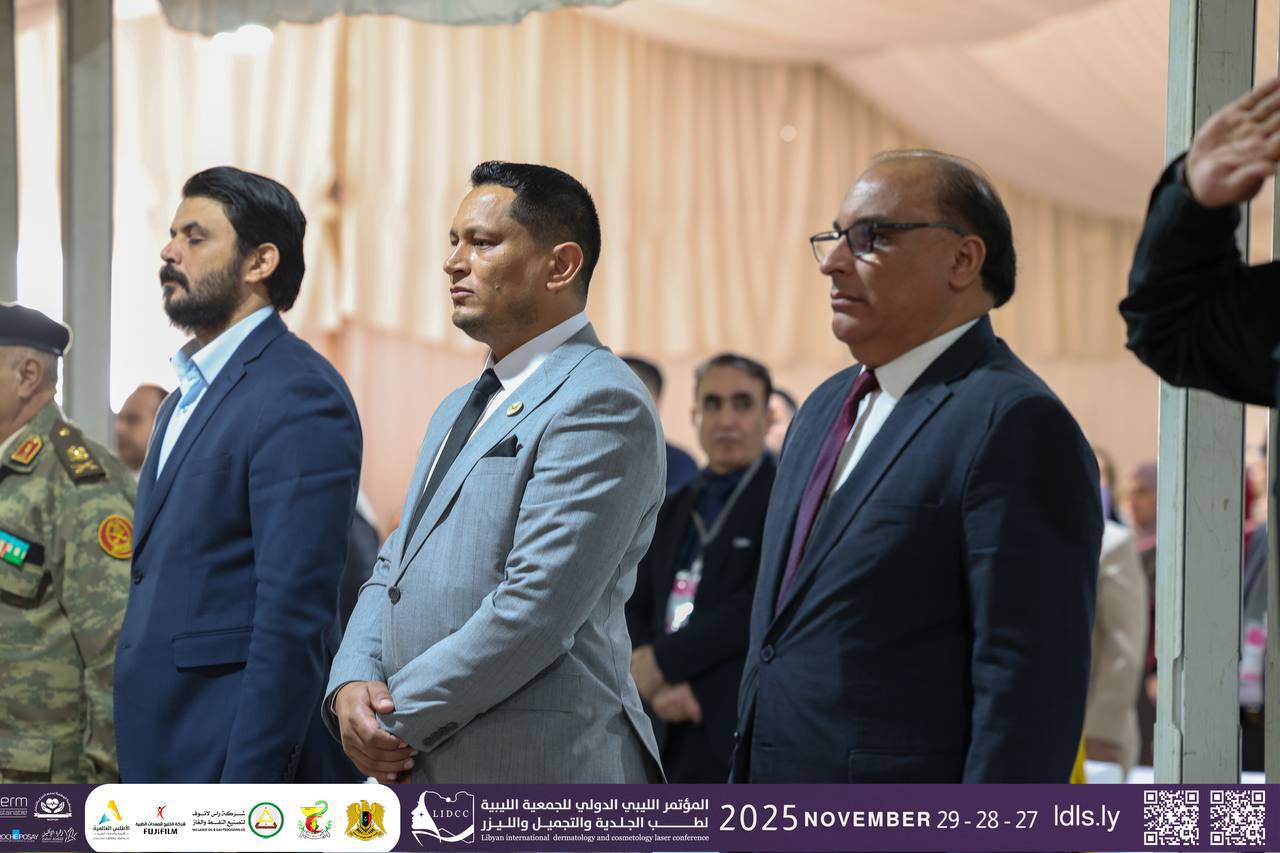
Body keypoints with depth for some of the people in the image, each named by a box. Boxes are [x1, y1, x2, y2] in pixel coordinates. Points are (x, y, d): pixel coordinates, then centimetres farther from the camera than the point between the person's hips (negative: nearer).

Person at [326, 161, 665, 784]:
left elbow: (535, 608, -19)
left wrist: (399, 718, -13)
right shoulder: (459, 410, 20)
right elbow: (395, 570, 19)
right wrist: (351, 684, -1)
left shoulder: (602, 404, -11)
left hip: (535, 778, -8)